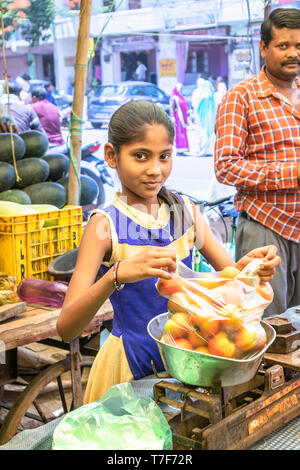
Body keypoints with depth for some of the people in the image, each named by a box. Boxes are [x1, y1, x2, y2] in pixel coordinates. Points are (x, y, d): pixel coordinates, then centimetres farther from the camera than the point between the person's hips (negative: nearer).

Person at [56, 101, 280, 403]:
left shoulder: (185, 211, -1)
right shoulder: (106, 225, -15)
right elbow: (66, 328, -24)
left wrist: (249, 266, -23)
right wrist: (118, 274, -41)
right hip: (131, 361, -4)